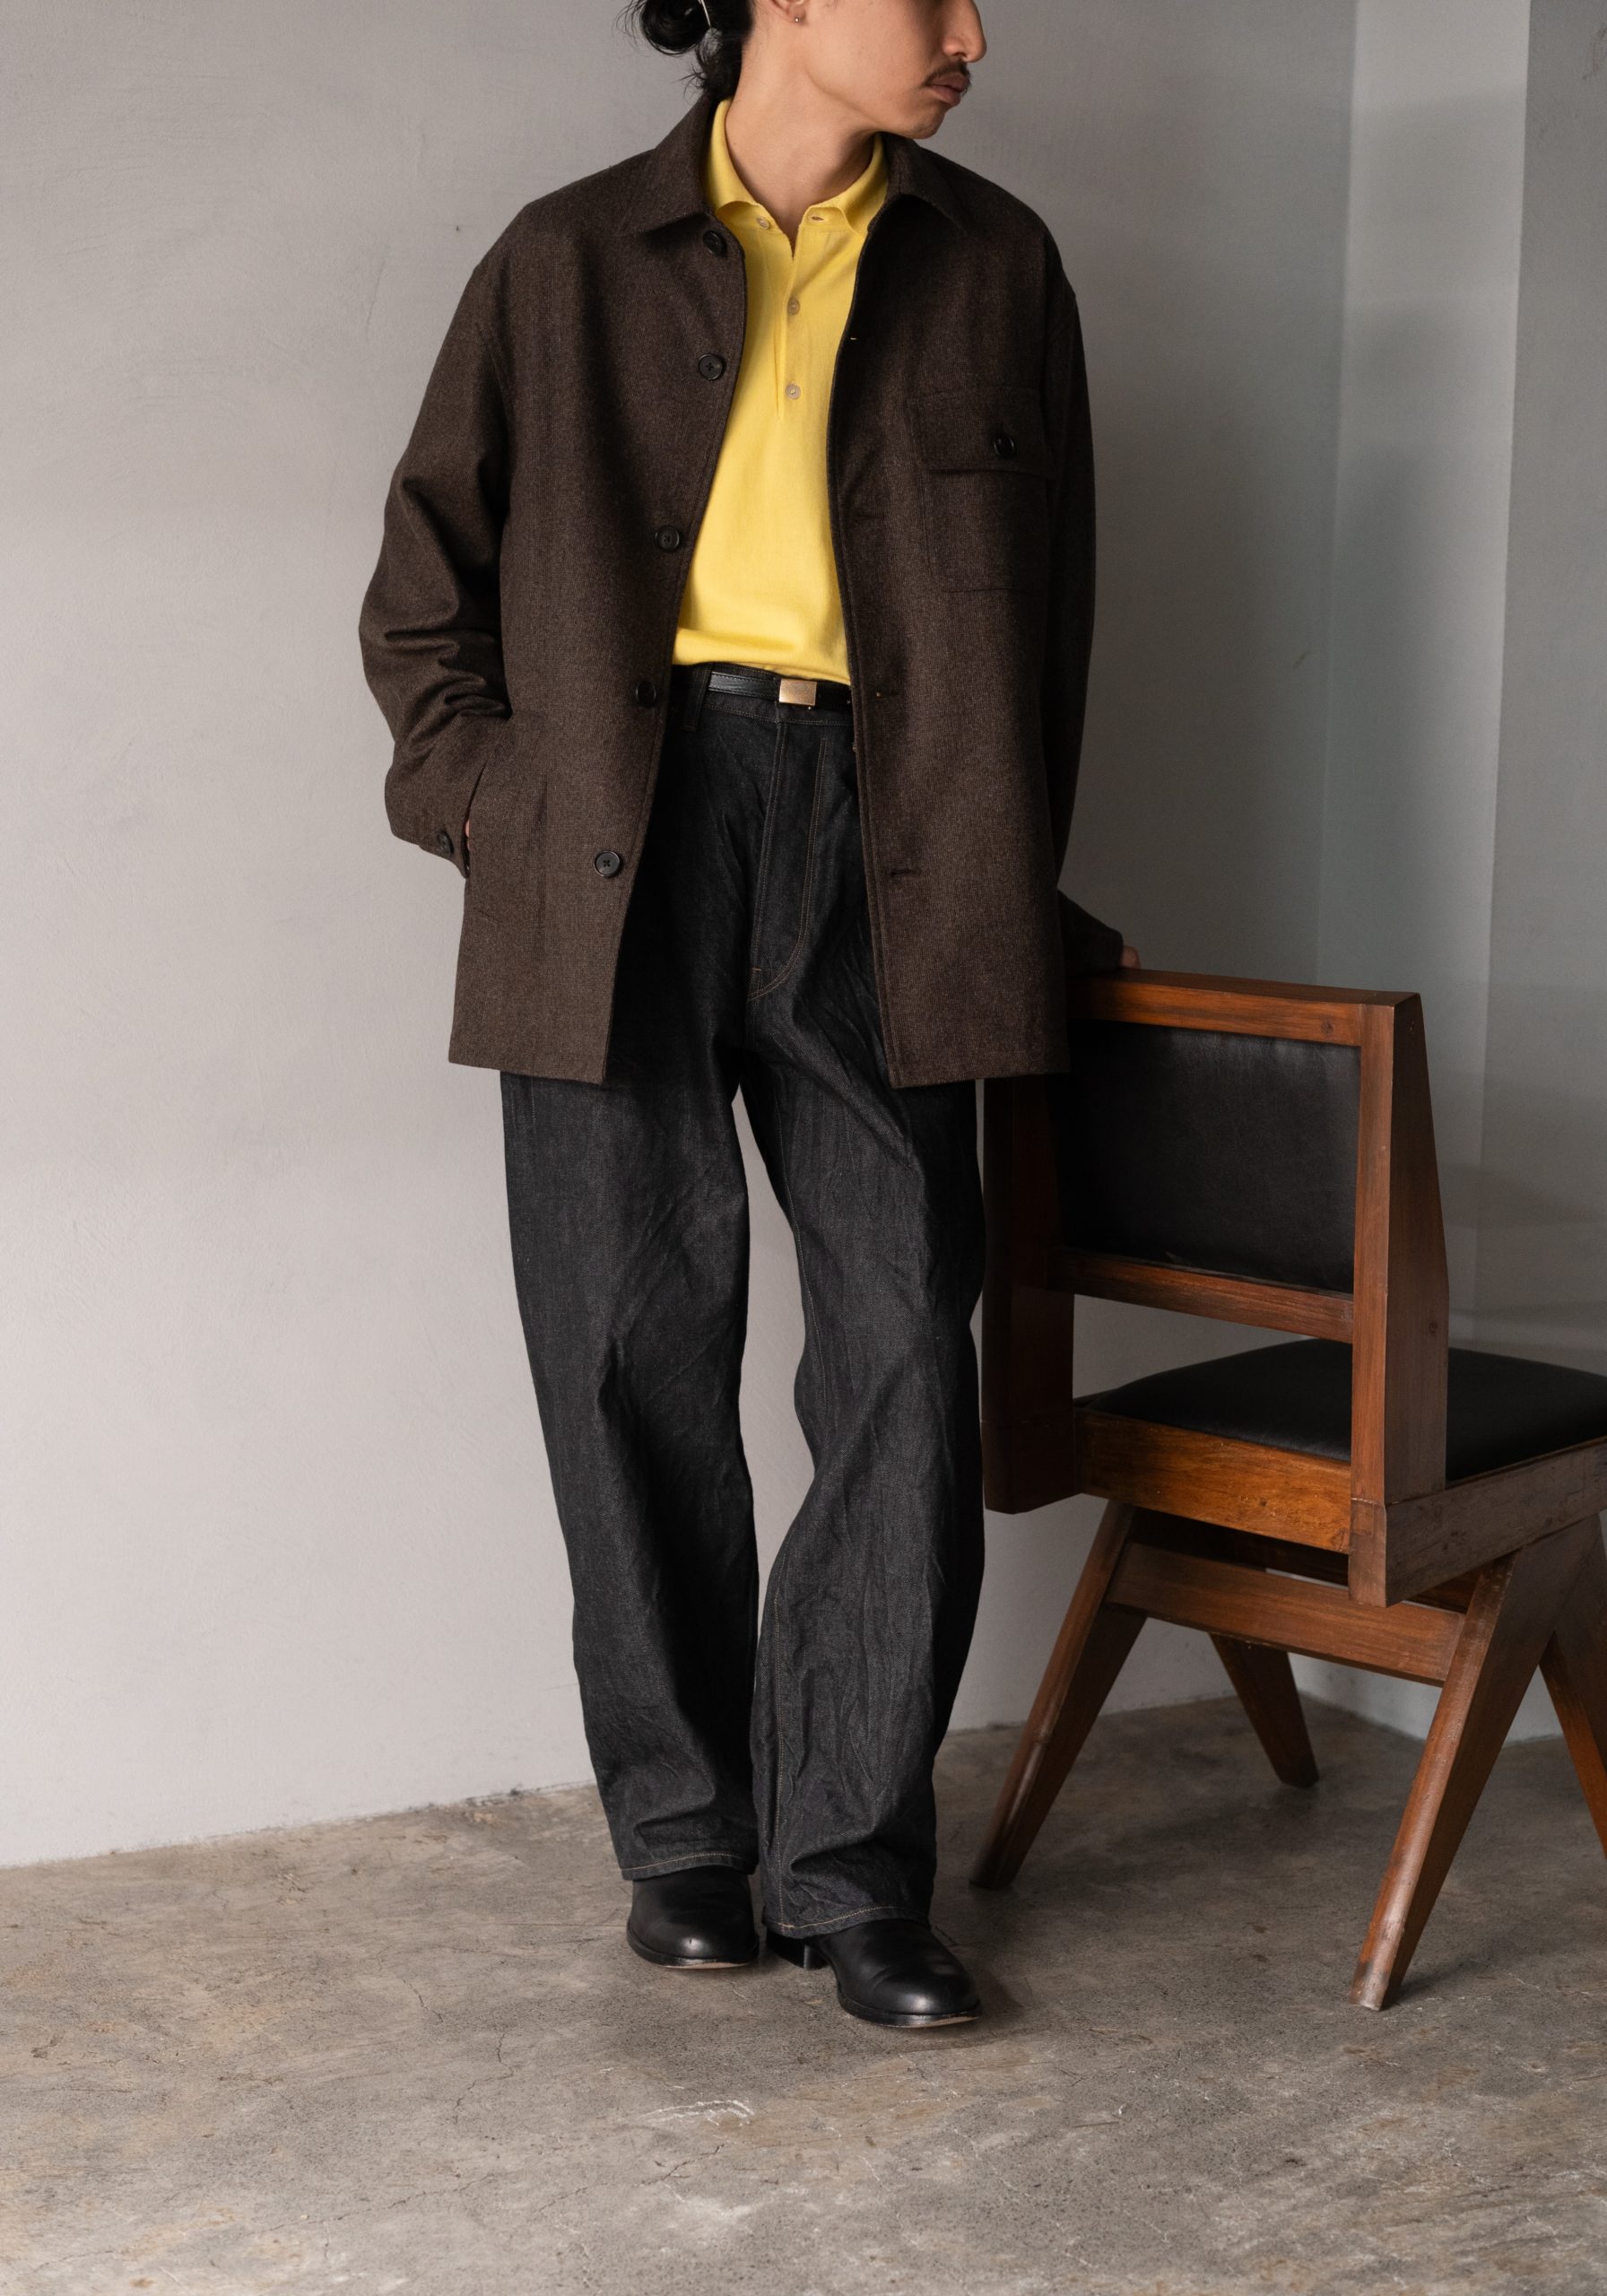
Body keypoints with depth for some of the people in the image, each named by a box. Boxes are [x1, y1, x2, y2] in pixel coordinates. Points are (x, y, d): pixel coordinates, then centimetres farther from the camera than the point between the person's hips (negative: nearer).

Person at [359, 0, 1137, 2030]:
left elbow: (1044, 609, 18)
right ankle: (684, 1828, 16)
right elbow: (422, 587, 13)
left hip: (874, 843, 1)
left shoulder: (991, 265, 15)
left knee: (906, 1346, -6)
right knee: (637, 1349, 1)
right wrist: (494, 805, 1)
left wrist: (1008, 889, 14)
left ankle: (853, 1860, 6)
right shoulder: (572, 260, 9)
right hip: (621, 843, -1)